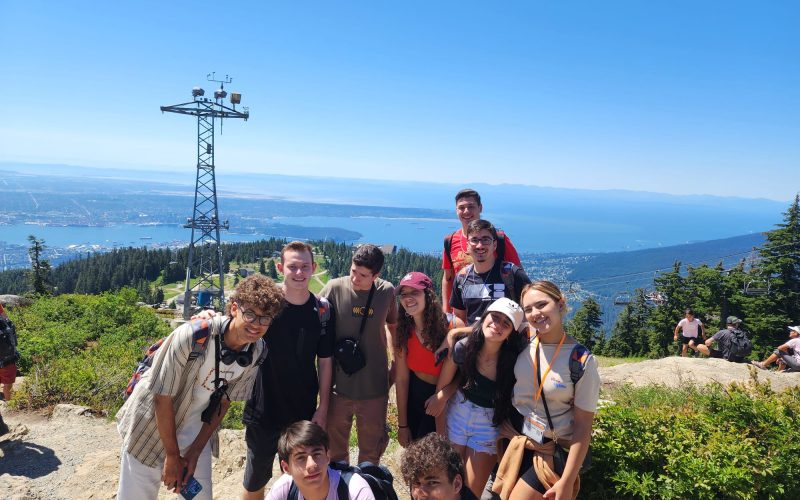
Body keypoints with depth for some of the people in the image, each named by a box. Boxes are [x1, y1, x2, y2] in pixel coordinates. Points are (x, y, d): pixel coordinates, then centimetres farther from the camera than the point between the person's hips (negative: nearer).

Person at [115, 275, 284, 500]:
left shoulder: (257, 352, -16)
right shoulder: (193, 335, -32)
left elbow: (224, 401, -4)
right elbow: (162, 396, -22)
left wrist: (195, 452, -4)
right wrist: (172, 456, -13)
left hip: (196, 432, 4)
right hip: (152, 425, -4)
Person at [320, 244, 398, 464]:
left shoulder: (387, 291, -5)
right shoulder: (335, 288, -11)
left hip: (374, 385, 1)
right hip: (338, 382, -1)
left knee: (372, 447, 15)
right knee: (335, 445, 18)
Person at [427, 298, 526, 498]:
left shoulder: (514, 360, -24)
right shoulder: (463, 348, -19)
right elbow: (442, 387, -6)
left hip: (490, 427, -1)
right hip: (457, 416, 1)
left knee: (472, 492, 10)